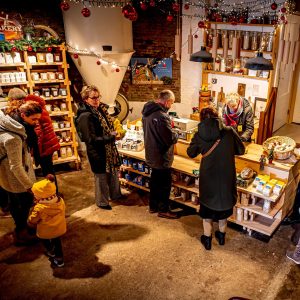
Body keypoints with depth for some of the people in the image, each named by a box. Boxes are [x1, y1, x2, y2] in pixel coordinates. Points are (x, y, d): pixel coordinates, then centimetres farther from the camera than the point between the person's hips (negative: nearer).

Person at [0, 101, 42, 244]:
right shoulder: (13, 138, -34)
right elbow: (16, 167, -30)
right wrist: (29, 185, -18)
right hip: (15, 177, -9)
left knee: (14, 201, 24)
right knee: (25, 202, 9)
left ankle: (20, 226, 46)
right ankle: (21, 234, 27)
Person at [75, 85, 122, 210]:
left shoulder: (101, 109, 3)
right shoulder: (85, 116, -22)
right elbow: (91, 140, -25)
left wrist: (115, 133, 0)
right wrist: (111, 137, -24)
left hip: (109, 149, 8)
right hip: (97, 152, -8)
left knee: (113, 172, 23)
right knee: (101, 176, 9)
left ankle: (115, 194, 45)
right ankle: (102, 202, 30)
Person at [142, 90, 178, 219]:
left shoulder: (147, 111, 1)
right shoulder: (161, 116, -28)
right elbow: (171, 138, -25)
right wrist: (176, 135, -4)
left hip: (151, 154, 9)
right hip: (161, 156, -9)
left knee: (155, 180, 22)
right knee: (165, 184, 8)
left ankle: (153, 206, 35)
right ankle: (163, 210, 23)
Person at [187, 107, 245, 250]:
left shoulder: (200, 135, -11)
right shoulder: (229, 131, -11)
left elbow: (191, 153, 3)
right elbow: (241, 150, 1)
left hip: (208, 177, -1)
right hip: (226, 175, 1)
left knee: (207, 206, 18)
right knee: (224, 203, 23)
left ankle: (207, 239, 30)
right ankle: (221, 235, 40)